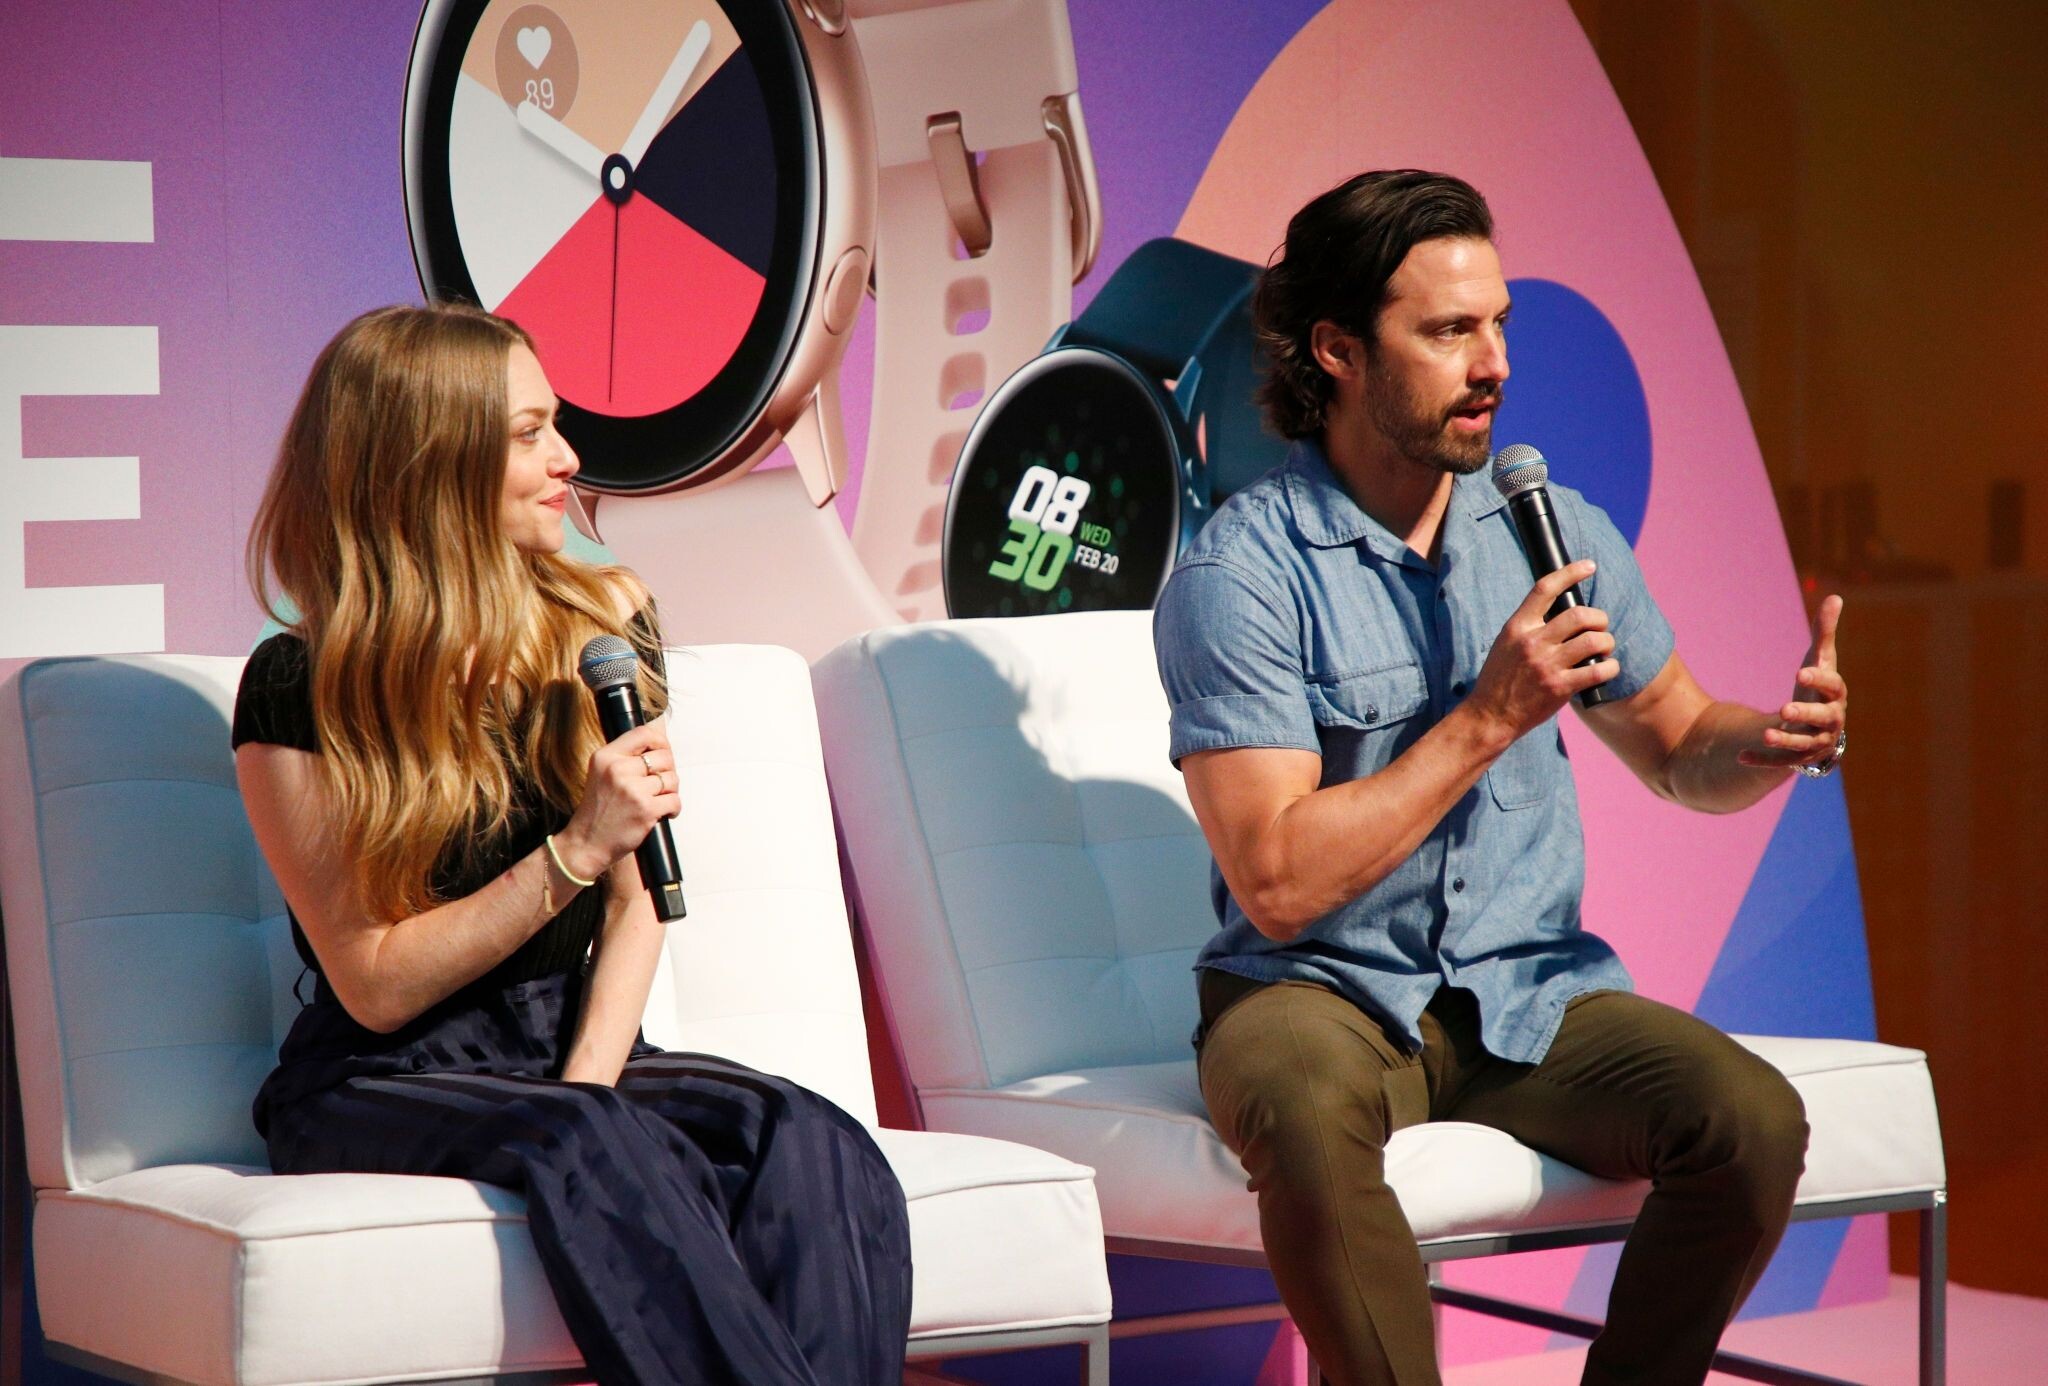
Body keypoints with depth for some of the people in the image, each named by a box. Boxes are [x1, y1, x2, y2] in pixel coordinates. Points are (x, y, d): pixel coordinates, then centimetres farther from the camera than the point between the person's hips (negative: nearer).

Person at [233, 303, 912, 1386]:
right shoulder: (302, 689, -8)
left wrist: (587, 1081, -12)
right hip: (382, 1083, -4)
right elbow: (375, 985, -10)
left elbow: (637, 894, 7)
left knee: (816, 1150, -29)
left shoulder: (604, 624, 6)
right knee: (605, 1151, -38)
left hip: (568, 1050, 4)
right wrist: (576, 851, -21)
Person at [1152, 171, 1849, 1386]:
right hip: (1321, 995, -4)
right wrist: (1491, 717, -20)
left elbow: (1676, 751, 18)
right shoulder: (1239, 574, -11)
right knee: (1309, 1115, -38)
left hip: (1530, 992, 5)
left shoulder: (1553, 530, 6)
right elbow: (1278, 884, -18)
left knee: (1754, 1117, -22)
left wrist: (1774, 741, -6)